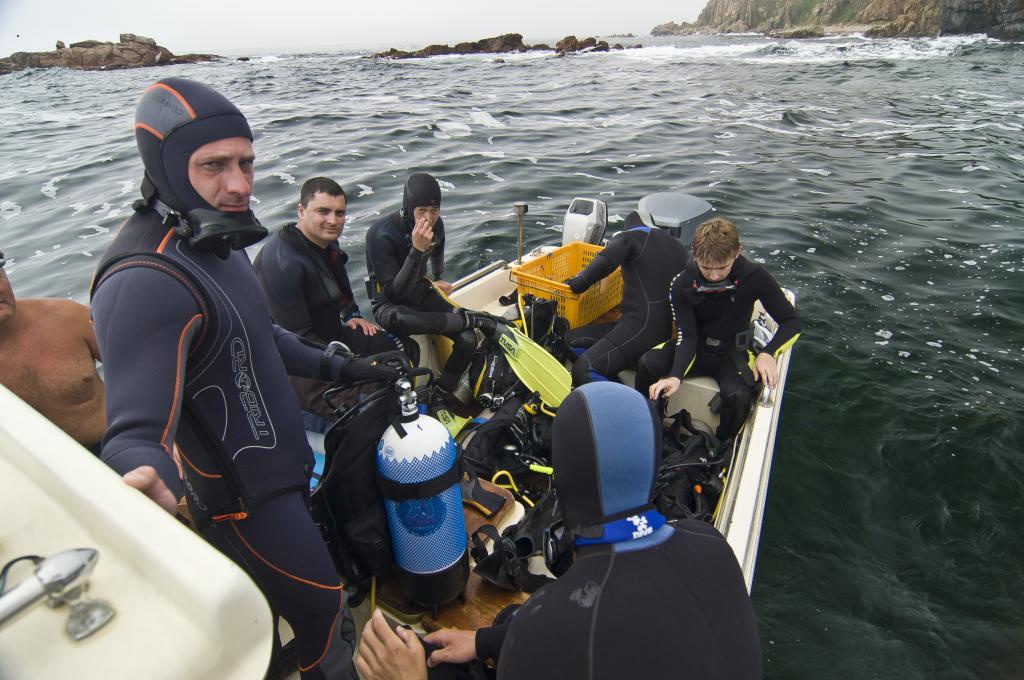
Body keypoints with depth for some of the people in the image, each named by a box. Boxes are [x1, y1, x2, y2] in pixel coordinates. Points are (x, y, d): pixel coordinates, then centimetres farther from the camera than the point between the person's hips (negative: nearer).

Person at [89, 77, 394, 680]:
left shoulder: (217, 239, 3)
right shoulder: (145, 283, -29)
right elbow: (137, 430, -33)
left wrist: (335, 367, 19)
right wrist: (145, 479, -54)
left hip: (281, 467, 10)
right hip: (244, 502, -9)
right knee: (328, 620, 6)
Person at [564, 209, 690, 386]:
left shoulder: (629, 237, 2)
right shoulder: (676, 244, 23)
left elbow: (604, 262, -19)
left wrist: (576, 284, -7)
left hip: (643, 325, -9)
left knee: (583, 370, -20)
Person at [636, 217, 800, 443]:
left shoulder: (754, 277, -17)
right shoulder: (682, 284, -15)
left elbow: (791, 322, -10)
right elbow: (687, 338, -16)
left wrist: (768, 353, -29)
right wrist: (675, 376, -35)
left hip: (732, 354, -1)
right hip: (696, 348, 1)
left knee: (738, 395, -34)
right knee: (647, 363, -28)